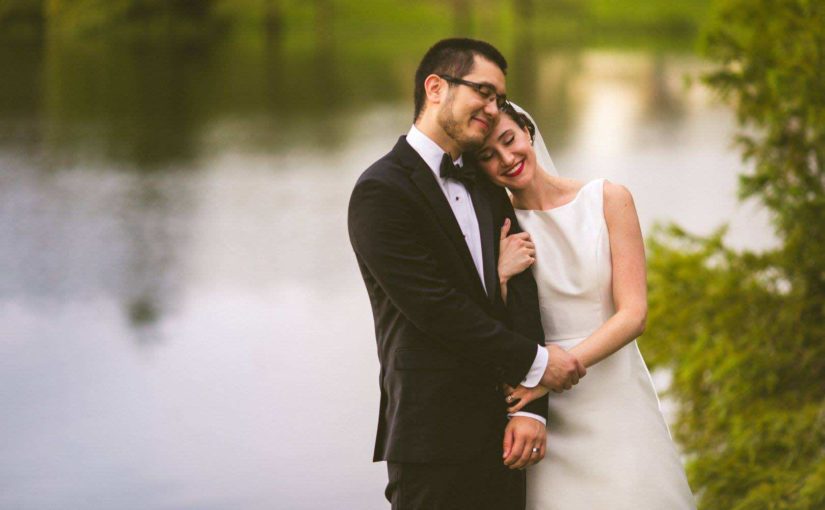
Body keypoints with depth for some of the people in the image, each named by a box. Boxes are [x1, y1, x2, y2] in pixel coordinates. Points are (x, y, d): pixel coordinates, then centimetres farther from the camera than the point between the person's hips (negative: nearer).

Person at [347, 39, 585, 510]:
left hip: (501, 430, 6)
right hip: (433, 438, -6)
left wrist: (531, 409, -6)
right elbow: (435, 308, -15)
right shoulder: (381, 191, -8)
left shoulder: (488, 188, 16)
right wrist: (536, 361, -9)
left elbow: (520, 290, 6)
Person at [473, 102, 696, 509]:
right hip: (545, 417, 0)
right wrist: (500, 277, -15)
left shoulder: (608, 200, -1)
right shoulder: (495, 229, 3)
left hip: (615, 397, 0)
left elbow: (633, 315, -7)